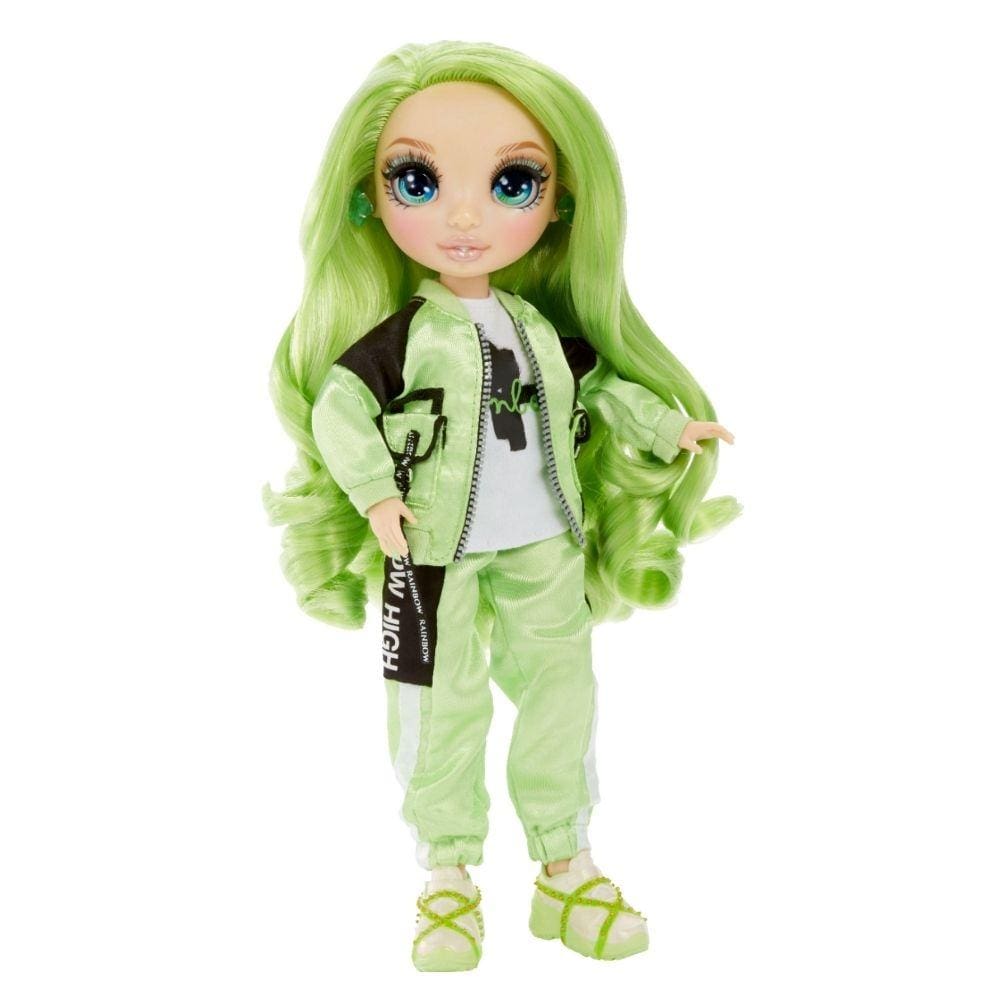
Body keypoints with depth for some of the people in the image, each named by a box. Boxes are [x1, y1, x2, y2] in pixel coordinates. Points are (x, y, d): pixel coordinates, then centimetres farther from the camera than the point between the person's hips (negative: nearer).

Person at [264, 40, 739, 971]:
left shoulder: (547, 328, 1)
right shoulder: (401, 335, -12)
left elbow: (603, 386, 14)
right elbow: (337, 407, -11)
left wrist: (670, 428, 10)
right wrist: (375, 494, -20)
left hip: (545, 545, 5)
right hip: (433, 550, -4)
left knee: (559, 692, 12)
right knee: (443, 708, 6)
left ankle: (566, 867, 28)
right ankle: (447, 876, 23)